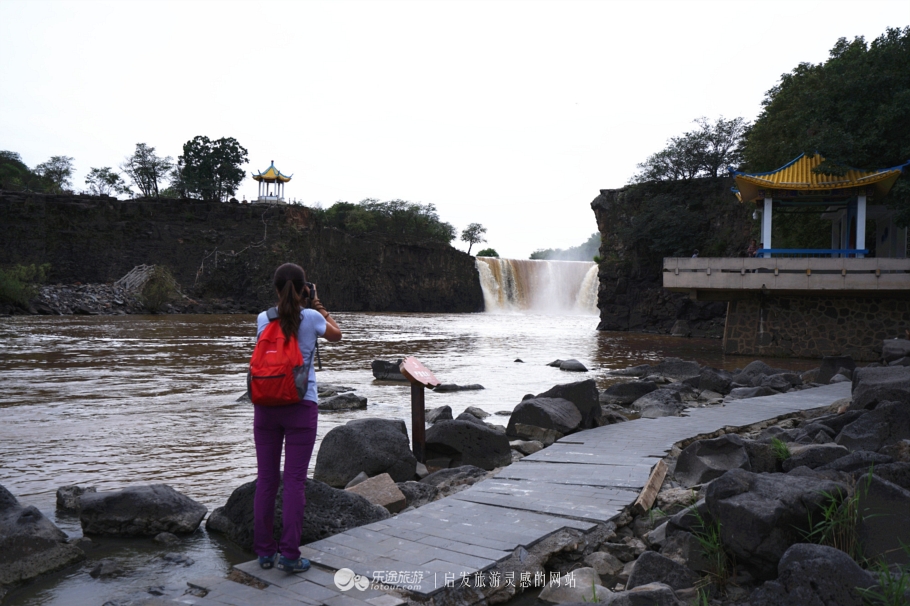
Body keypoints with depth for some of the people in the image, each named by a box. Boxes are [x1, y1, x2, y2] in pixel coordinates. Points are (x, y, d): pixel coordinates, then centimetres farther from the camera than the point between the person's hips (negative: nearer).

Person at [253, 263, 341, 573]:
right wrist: (318, 307, 19)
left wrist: (288, 304, 20)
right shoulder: (311, 318, -6)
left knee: (266, 479, 10)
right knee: (295, 481, 2)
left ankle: (265, 551, 19)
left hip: (266, 405, 3)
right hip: (300, 406, -3)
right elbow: (336, 334, 14)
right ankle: (290, 555, 5)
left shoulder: (263, 320, 1)